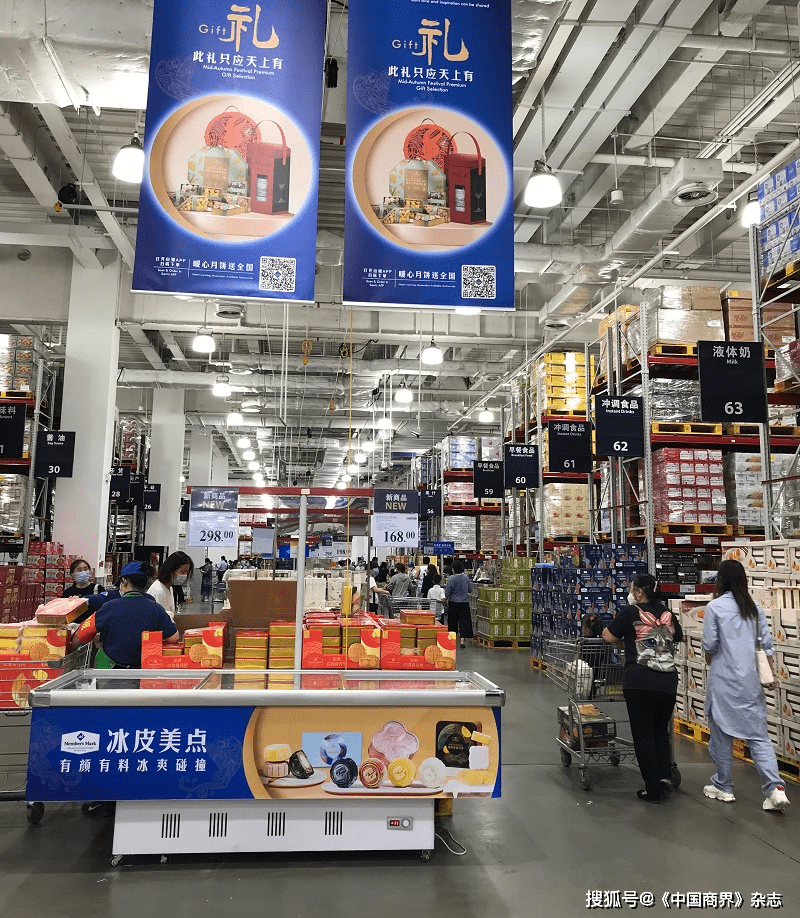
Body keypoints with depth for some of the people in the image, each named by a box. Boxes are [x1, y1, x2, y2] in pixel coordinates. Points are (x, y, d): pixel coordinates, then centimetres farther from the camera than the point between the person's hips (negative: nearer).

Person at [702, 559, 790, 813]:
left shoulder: (715, 607, -9)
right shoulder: (755, 608, 5)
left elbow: (710, 645, -7)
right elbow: (766, 643, 6)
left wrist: (709, 660, 13)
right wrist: (772, 671, 14)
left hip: (724, 679, -4)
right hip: (751, 680, 4)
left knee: (721, 734, 9)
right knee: (758, 734, 7)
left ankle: (723, 787, 19)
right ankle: (775, 788, -5)